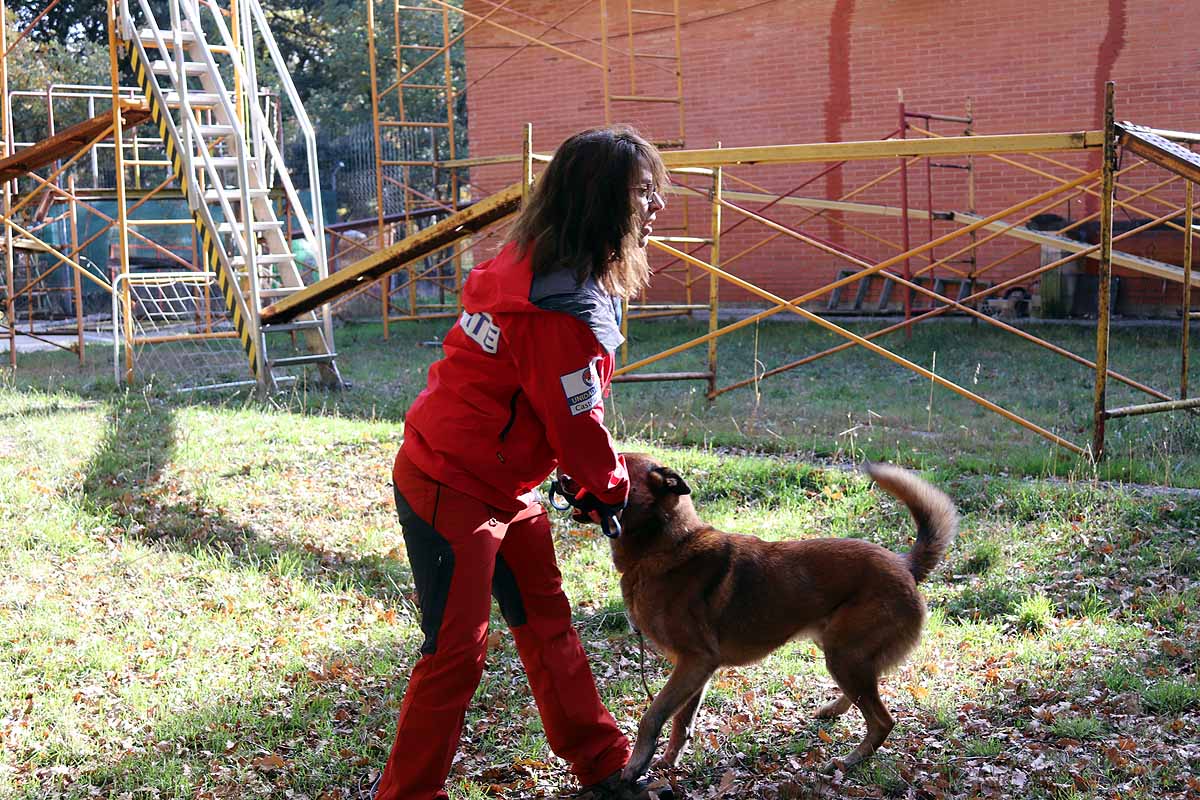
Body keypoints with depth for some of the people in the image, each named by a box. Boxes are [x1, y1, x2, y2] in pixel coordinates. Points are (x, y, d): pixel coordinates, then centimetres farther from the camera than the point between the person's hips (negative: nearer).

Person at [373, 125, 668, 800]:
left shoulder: (538, 265, 3)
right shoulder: (562, 309, -28)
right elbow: (577, 424, -18)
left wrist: (598, 473, 8)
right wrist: (612, 487, 0)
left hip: (505, 486, 10)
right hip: (452, 490, -10)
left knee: (547, 621, 17)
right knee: (457, 650, -2)